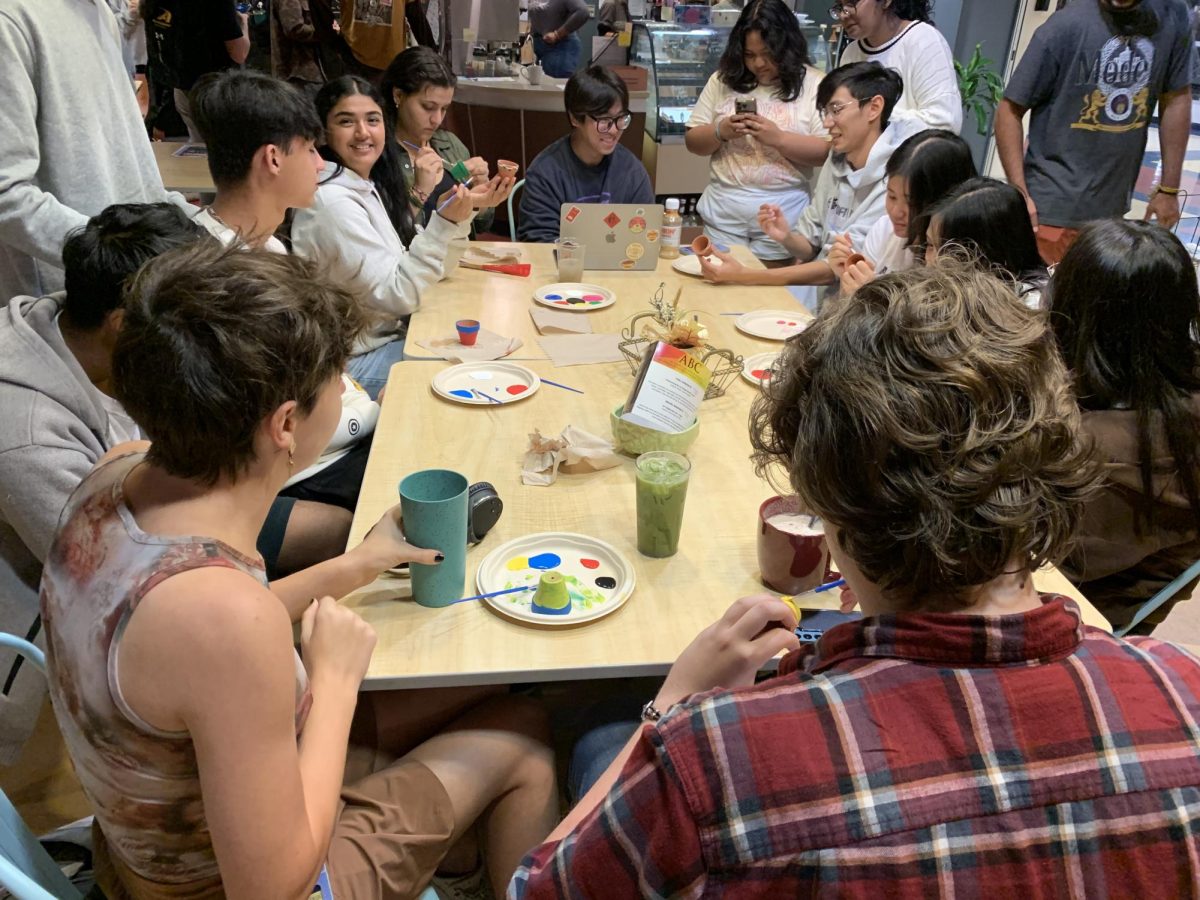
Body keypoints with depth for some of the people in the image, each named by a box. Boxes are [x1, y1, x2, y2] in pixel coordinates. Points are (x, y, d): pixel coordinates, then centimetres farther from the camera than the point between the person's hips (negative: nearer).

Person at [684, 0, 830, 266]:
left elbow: (827, 152, -8)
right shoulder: (723, 80, 6)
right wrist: (721, 132, -12)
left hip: (782, 213, -2)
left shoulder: (812, 84, -2)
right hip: (723, 209, 2)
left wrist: (777, 137, -20)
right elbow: (693, 142, 8)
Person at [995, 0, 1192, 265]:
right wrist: (1019, 193, -15)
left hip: (1112, 211, 5)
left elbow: (1177, 99, 10)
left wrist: (1169, 189, 11)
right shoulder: (1065, 26, -12)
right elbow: (1009, 110, -9)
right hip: (1051, 209, -4)